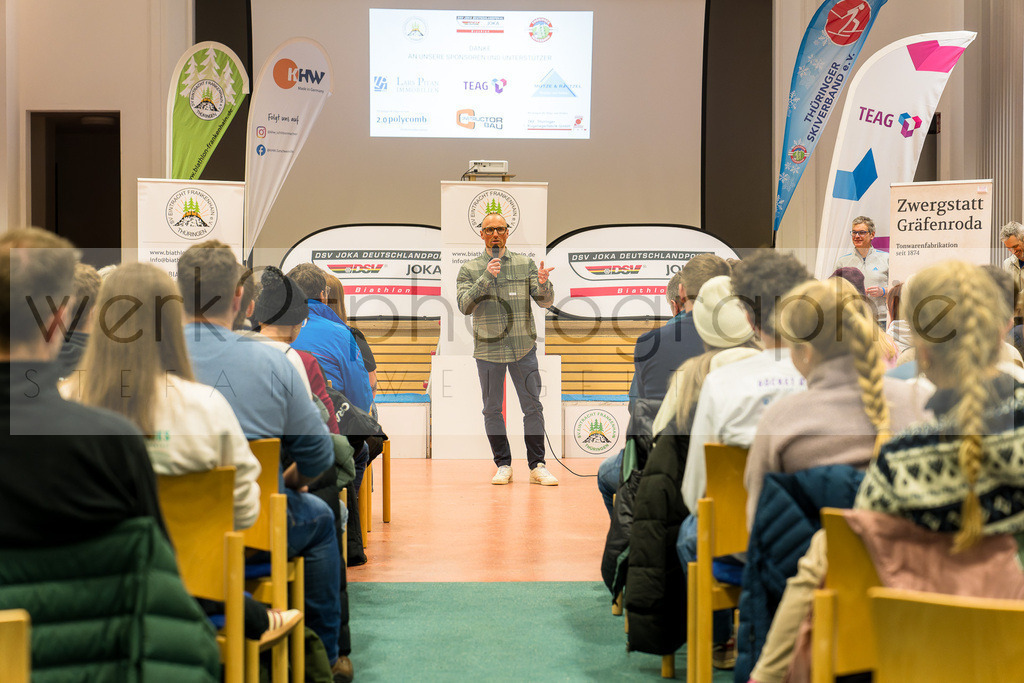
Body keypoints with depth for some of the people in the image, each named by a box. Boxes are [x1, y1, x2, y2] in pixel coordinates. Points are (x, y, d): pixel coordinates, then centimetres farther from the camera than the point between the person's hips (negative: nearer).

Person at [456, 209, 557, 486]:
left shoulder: (526, 264, 6)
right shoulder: (469, 269, 4)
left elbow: (545, 302, 2)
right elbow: (464, 305, -9)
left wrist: (543, 283, -20)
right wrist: (486, 277, -19)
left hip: (523, 348, 0)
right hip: (488, 348, 0)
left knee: (533, 407, 1)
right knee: (492, 409, 5)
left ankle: (537, 466, 8)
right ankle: (503, 465, 14)